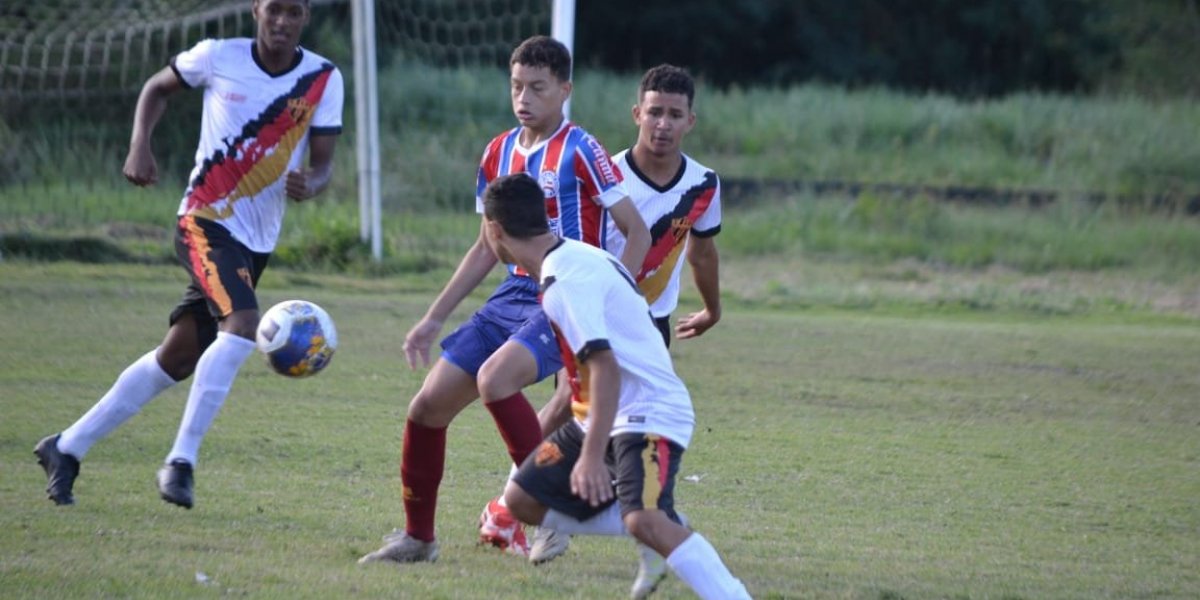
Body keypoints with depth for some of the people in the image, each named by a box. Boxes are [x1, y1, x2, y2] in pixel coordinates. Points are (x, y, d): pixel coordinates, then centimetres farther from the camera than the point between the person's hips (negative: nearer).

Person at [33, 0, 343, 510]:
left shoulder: (324, 79, -2)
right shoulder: (219, 57, -6)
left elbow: (322, 164, 0)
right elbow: (157, 88, 12)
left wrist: (309, 185, -24)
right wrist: (140, 146, -5)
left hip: (258, 241, 4)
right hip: (206, 221, -4)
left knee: (175, 361, 8)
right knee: (242, 324, -29)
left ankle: (67, 448, 21)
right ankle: (181, 462, -23)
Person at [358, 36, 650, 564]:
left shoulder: (580, 151, -8)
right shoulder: (499, 153, 12)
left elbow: (637, 232, -7)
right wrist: (433, 318, 18)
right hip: (512, 297, 7)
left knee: (494, 378, -32)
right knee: (428, 405, 0)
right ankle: (417, 537, 16)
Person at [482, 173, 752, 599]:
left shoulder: (565, 279, -20)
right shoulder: (572, 259, 11)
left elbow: (605, 367, -30)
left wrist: (592, 456, -35)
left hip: (649, 416, -11)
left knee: (644, 520, -32)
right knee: (523, 499, 9)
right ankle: (664, 536, 9)